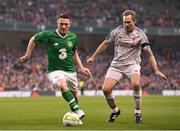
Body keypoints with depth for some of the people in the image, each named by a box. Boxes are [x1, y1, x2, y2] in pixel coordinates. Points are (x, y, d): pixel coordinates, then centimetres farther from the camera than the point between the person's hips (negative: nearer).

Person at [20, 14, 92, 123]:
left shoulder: (73, 37, 1)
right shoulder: (48, 35, -12)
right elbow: (33, 39, 6)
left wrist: (81, 68, 10)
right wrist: (27, 56, 5)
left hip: (70, 71, 5)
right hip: (54, 70, -4)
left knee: (74, 96, 9)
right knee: (62, 85, -35)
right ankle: (77, 110, -38)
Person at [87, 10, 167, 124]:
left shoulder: (140, 34, -5)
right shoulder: (117, 31, 1)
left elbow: (149, 53, -4)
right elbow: (105, 44, 16)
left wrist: (156, 70, -12)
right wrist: (93, 57, 21)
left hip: (132, 64, -3)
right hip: (116, 65, 3)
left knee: (136, 84, -32)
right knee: (106, 89, -13)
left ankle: (138, 112, -13)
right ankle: (115, 111, 15)